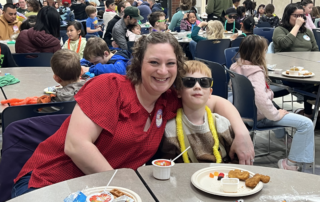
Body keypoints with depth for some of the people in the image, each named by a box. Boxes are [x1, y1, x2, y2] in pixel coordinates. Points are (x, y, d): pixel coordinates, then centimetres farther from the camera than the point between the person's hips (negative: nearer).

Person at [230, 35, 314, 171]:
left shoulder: (236, 67, -1)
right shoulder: (256, 73, -25)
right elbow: (261, 99, -38)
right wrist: (275, 114, -24)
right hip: (258, 117, -10)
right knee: (306, 124, -13)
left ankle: (281, 133, 59)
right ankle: (290, 164, -6)